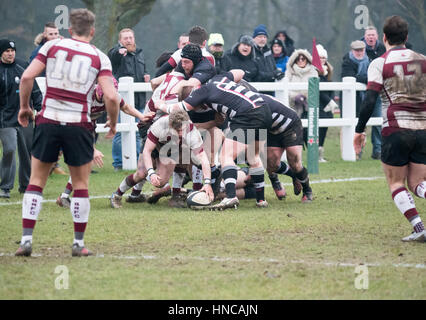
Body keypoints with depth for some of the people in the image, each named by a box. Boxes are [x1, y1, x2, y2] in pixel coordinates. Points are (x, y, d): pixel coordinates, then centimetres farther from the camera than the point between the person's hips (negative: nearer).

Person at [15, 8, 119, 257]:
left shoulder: (52, 46, 5)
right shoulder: (100, 58, 1)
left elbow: (27, 77, -4)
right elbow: (111, 97, -9)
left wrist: (25, 107, 10)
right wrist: (113, 124, 8)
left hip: (48, 120, 1)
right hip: (79, 125, -1)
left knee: (36, 181, 10)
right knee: (81, 185, 12)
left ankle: (27, 240, 3)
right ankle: (79, 244, 14)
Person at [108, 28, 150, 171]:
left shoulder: (139, 53, 18)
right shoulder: (117, 53, -3)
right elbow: (111, 56, -28)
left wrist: (146, 76, 7)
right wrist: (119, 52, -50)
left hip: (139, 99, 6)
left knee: (136, 133, 11)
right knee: (120, 132, -5)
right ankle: (118, 163, 1)